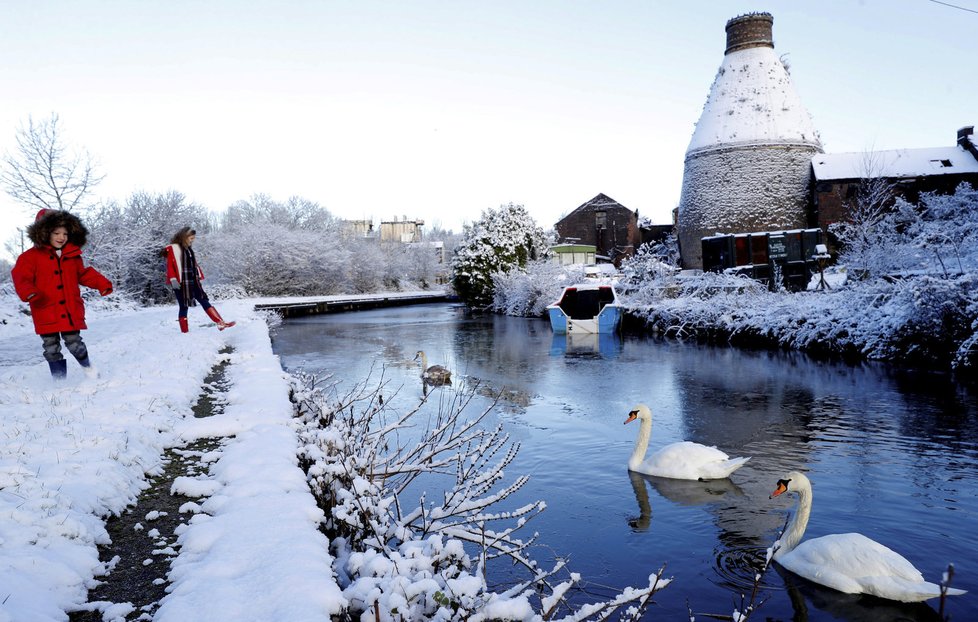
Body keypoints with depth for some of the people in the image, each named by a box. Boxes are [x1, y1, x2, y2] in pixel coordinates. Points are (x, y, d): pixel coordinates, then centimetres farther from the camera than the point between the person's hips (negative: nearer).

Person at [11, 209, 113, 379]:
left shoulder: (73, 255, 8)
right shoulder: (32, 256, -3)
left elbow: (84, 274, 17)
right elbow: (21, 276, -8)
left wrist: (102, 283, 3)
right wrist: (28, 292, -27)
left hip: (71, 312, 2)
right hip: (46, 313, -1)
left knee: (75, 344, 4)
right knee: (52, 349, 5)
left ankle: (88, 366, 29)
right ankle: (59, 378, 17)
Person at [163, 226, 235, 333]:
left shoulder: (189, 249, 18)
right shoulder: (173, 249, -6)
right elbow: (170, 265, -13)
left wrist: (199, 277, 15)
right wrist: (173, 280, -22)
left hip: (193, 282, 7)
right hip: (181, 283, -7)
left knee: (205, 302, 2)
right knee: (184, 307, -3)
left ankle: (221, 323, -2)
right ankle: (185, 332, 3)